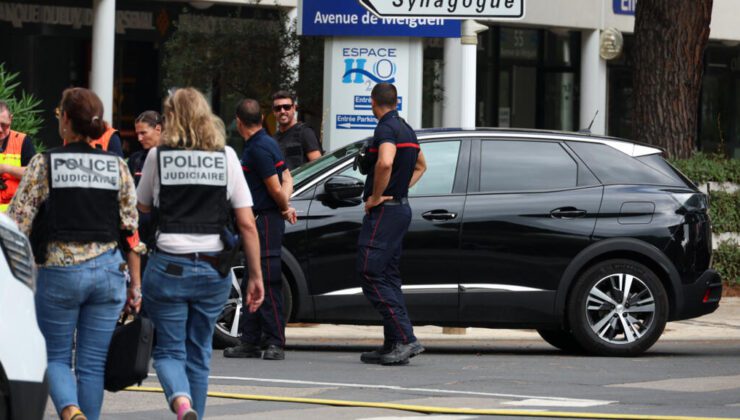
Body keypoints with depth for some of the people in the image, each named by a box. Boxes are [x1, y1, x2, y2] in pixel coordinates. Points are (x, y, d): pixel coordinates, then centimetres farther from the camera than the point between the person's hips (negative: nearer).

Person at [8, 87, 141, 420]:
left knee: (55, 356, 8)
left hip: (58, 271, -2)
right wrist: (136, 284, 10)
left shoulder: (43, 164, -4)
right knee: (93, 363, 7)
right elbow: (131, 231, 5)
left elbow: (18, 224, -5)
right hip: (107, 270, 2)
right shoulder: (117, 167, 5)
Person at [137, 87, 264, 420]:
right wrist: (256, 276, 4)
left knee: (169, 349, 4)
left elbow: (142, 207, 14)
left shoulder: (158, 155, -2)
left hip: (169, 265, -2)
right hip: (214, 269, 2)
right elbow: (247, 224, 0)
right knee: (199, 352, 16)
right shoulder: (226, 156, 2)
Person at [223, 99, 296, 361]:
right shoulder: (259, 145, 15)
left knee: (268, 284, -9)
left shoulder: (260, 148, -17)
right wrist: (286, 206, 2)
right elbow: (286, 180, 17)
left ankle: (276, 343, -7)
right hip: (258, 222, 10)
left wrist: (284, 209, 2)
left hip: (266, 221, -10)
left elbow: (276, 188, -16)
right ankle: (250, 342, 16)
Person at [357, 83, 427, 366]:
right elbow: (420, 166, 33)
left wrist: (376, 197, -20)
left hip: (384, 211, -10)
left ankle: (405, 339, -19)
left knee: (370, 274, -12)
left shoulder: (386, 128, -14)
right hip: (401, 207, 10)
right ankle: (394, 344, 11)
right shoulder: (406, 129, 17)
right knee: (388, 276, 12)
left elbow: (385, 163, -33)